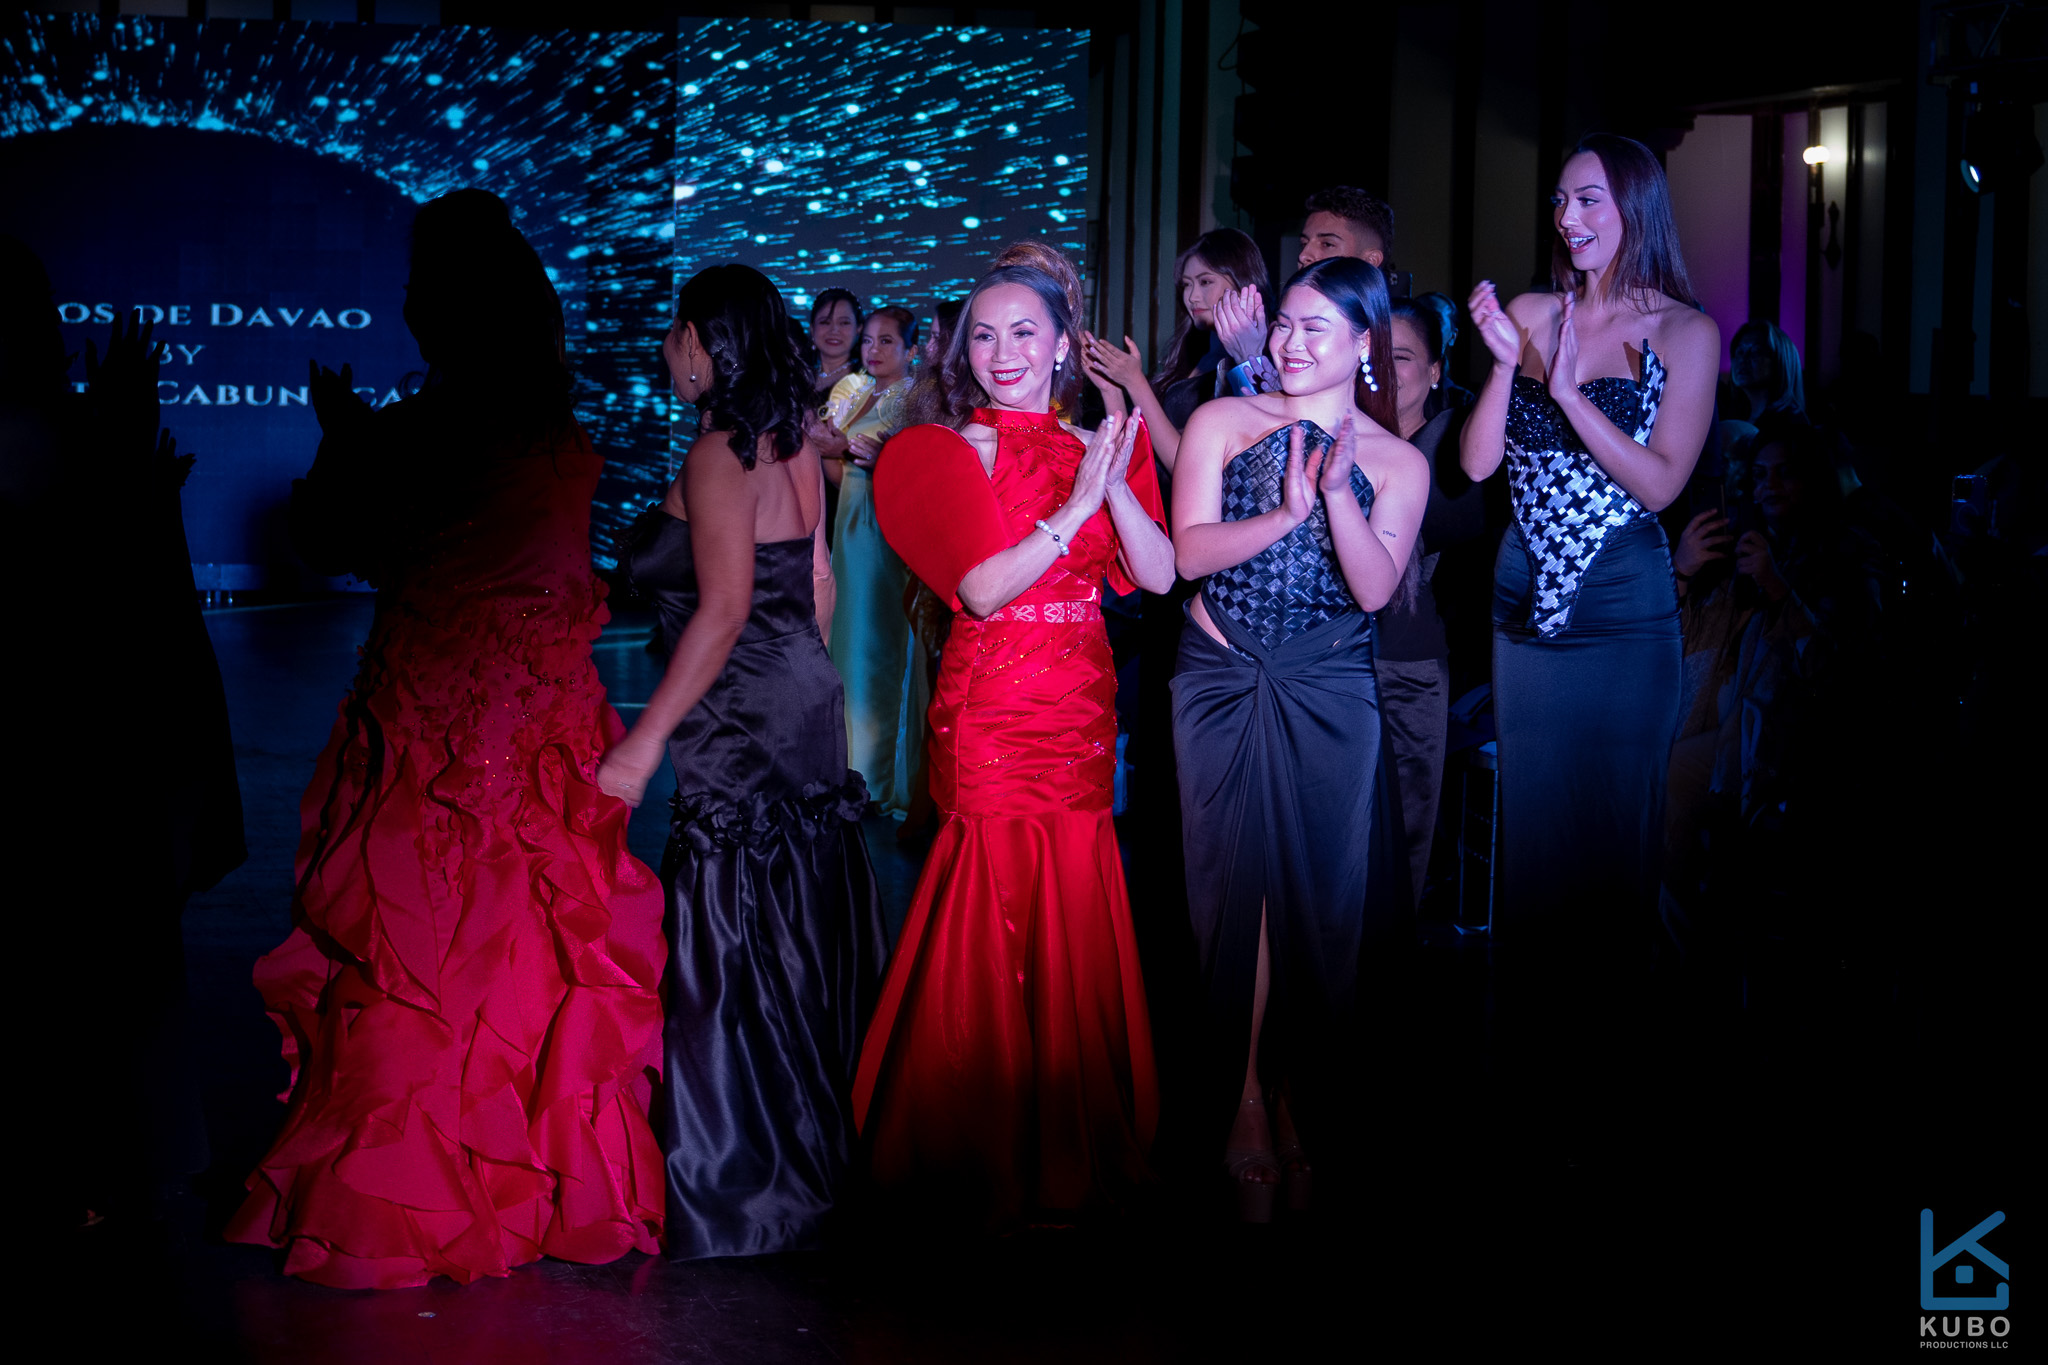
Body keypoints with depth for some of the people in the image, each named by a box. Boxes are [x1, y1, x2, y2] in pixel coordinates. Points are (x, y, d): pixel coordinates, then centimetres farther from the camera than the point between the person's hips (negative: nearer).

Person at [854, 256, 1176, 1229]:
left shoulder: (1097, 448, 11)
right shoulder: (955, 452, -3)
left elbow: (1159, 574, 1)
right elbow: (983, 588, -15)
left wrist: (1116, 482, -11)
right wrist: (1075, 506, -18)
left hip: (1083, 711, 5)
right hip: (993, 709, -4)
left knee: (1074, 913, 7)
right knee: (1003, 912, -1)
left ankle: (1071, 1142, 21)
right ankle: (990, 1161, 11)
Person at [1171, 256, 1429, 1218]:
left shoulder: (1396, 463, 5)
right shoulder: (1222, 422, 5)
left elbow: (1375, 587, -7)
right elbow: (1189, 551, -6)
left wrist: (1336, 490, -20)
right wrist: (1286, 512, -18)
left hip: (1328, 698, 0)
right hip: (1221, 684, 0)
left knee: (1319, 895, 3)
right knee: (1235, 884, 1)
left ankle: (1303, 1101, 15)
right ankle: (1245, 1100, 9)